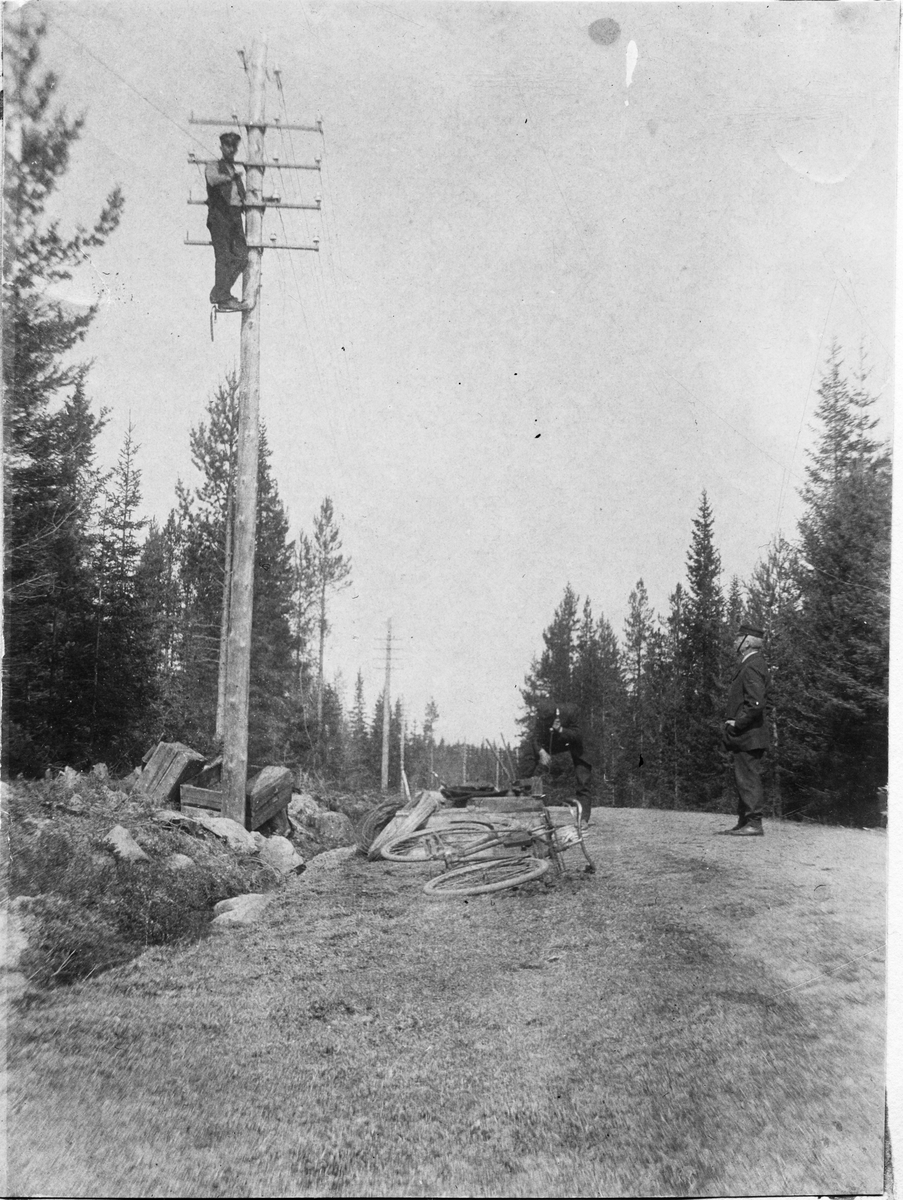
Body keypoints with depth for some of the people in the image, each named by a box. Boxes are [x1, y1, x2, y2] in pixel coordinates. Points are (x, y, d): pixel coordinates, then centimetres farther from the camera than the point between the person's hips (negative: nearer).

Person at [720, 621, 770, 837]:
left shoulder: (752, 667, -17)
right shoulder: (749, 664, 16)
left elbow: (755, 703, -25)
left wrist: (736, 724, -18)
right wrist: (733, 722, 15)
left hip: (747, 736, -11)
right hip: (744, 736, 11)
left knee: (748, 779, -6)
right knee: (744, 779, 14)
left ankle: (754, 824, -1)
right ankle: (743, 823, 20)